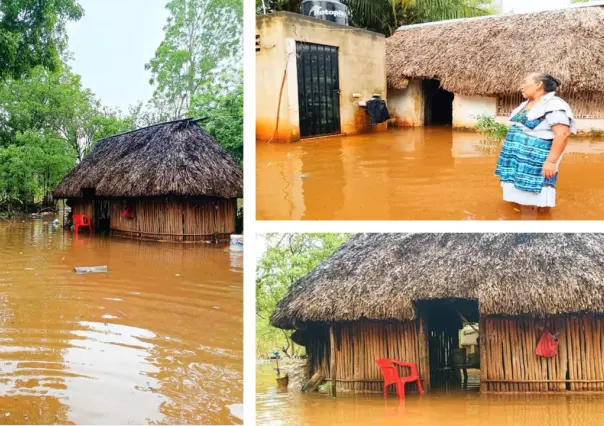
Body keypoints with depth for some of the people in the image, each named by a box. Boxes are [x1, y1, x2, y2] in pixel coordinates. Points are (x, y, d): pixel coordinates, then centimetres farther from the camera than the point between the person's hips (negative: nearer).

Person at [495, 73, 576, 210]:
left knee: (535, 202, -7)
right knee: (521, 198, 13)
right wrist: (509, 152, 21)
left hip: (536, 162, -9)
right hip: (518, 160, 9)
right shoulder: (526, 104, 14)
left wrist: (551, 161, -27)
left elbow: (562, 133, -23)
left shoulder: (553, 105, -15)